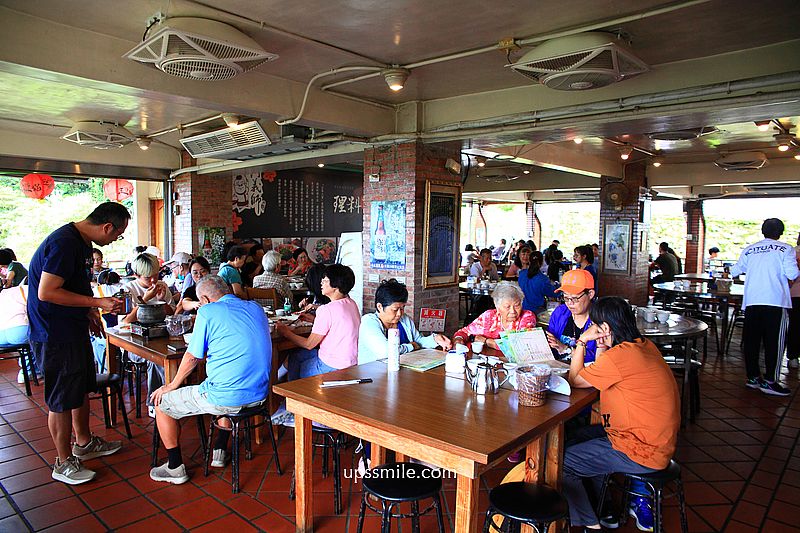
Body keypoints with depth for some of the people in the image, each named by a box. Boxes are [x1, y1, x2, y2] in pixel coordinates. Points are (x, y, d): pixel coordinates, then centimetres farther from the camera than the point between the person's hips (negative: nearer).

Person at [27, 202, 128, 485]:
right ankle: (64, 463, 18)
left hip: (74, 330, 10)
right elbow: (46, 292, -27)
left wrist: (89, 312, 13)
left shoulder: (79, 242, 8)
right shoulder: (64, 243, -24)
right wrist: (97, 303, -25)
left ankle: (84, 442, 39)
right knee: (62, 400, 2)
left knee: (82, 388, 22)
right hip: (55, 336, -10)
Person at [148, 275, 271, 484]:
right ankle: (219, 451, 39)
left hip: (226, 399, -7)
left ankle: (175, 468, 23)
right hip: (259, 395, 7)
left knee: (161, 402, 15)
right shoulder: (256, 308, 10)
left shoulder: (208, 312, -8)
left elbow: (192, 357, -3)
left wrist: (172, 386, 13)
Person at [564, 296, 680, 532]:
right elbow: (597, 377, 11)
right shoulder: (645, 345, 3)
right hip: (659, 440, 10)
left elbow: (575, 380, -10)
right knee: (578, 437, 23)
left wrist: (581, 341, -5)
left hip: (641, 453, -10)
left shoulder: (619, 355, -26)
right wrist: (602, 347, 1)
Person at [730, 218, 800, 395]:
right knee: (774, 341, 0)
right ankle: (769, 381, 1)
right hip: (775, 301, -4)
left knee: (751, 340, 9)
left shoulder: (749, 250, 12)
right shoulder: (786, 249, 2)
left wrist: (729, 271, 40)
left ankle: (753, 377, 16)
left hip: (751, 301, 4)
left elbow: (735, 271, 18)